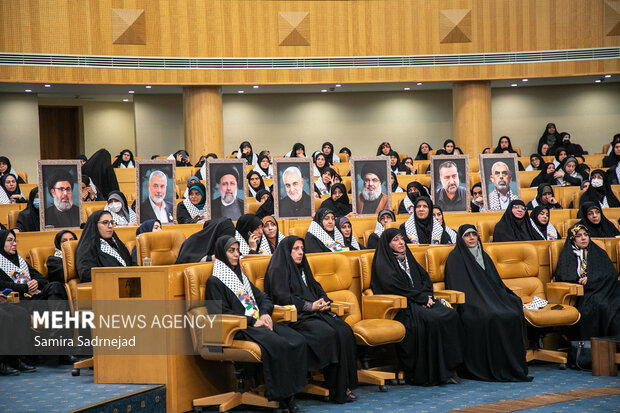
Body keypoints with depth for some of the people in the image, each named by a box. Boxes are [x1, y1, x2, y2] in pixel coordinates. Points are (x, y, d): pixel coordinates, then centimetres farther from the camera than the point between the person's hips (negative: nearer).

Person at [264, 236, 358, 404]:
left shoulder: (302, 268, 26)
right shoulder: (278, 269, 0)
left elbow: (316, 287, 25)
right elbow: (281, 297, -12)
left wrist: (324, 302, 2)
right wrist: (310, 306, -15)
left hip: (315, 311, 8)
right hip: (295, 317, -8)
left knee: (344, 330, -19)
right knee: (328, 334, -30)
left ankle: (345, 385, -20)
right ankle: (336, 389, -24)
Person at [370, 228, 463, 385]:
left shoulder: (407, 258, 23)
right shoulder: (382, 264, 1)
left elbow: (425, 278, 19)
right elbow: (395, 287, -11)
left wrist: (427, 296, -2)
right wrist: (422, 298, -11)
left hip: (421, 302, 7)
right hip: (402, 307, -7)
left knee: (450, 316, -20)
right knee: (432, 320, -32)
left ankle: (448, 368, -19)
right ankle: (430, 374, -26)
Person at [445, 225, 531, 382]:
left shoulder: (483, 256, 23)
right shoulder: (455, 257, 3)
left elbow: (496, 281, 22)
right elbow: (456, 287, -7)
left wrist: (513, 298, 7)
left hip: (491, 298, 6)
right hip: (471, 304, -6)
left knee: (515, 314, -23)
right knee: (490, 318, -35)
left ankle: (513, 366, -20)